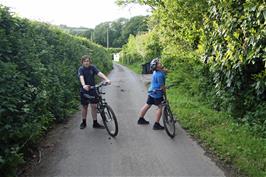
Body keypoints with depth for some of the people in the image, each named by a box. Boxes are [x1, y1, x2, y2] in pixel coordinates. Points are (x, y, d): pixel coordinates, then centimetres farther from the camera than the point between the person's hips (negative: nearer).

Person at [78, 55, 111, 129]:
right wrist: (84, 85, -47)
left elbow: (99, 73, -20)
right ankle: (83, 122, 25)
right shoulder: (81, 69, -9)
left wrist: (106, 79, -37)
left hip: (92, 90, 1)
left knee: (94, 106, -1)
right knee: (84, 106, 9)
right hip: (84, 90, -1)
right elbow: (81, 77, -27)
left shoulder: (92, 67, -4)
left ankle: (95, 123, 10)